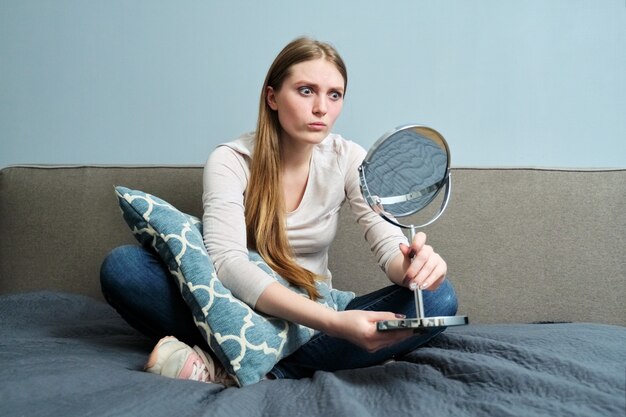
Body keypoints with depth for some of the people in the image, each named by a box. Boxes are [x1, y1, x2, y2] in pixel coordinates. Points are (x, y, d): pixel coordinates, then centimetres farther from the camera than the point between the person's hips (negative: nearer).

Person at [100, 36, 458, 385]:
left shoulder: (348, 160, -5)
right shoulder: (231, 160, -13)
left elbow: (391, 246, -11)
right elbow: (227, 262, -27)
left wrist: (412, 264, -38)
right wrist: (332, 321, -41)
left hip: (315, 313, 3)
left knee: (439, 298, -24)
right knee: (121, 265, -26)